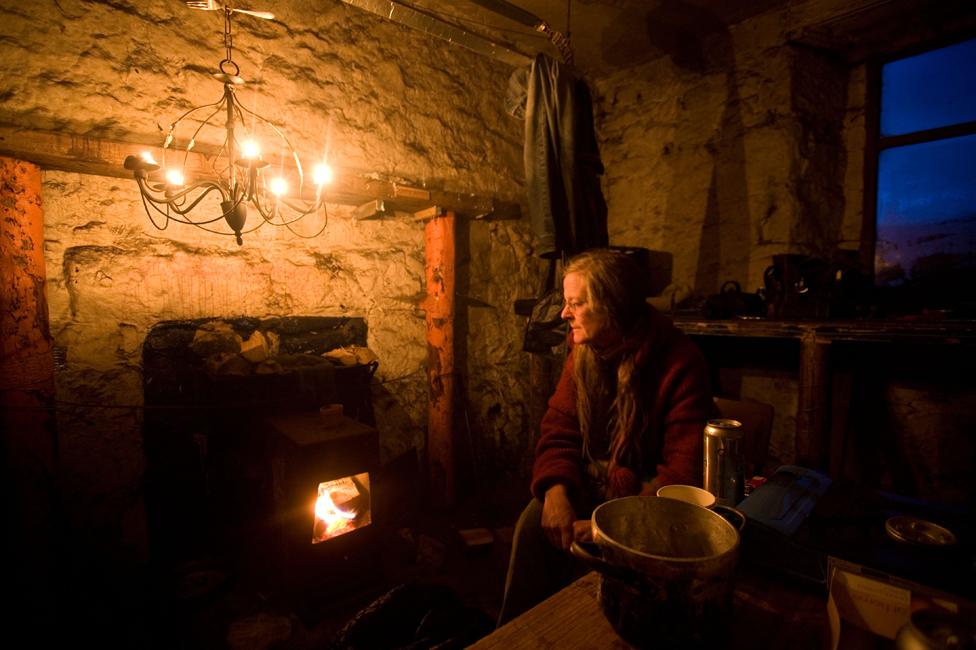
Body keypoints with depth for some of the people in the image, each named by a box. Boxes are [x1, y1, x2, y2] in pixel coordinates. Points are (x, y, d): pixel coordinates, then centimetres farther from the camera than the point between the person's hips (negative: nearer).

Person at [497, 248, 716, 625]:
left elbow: (684, 471, -22)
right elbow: (559, 427, -1)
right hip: (592, 483, 5)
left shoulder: (679, 363, -21)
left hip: (644, 492, -4)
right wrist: (556, 491, -19)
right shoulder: (583, 352, -2)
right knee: (535, 522, -19)